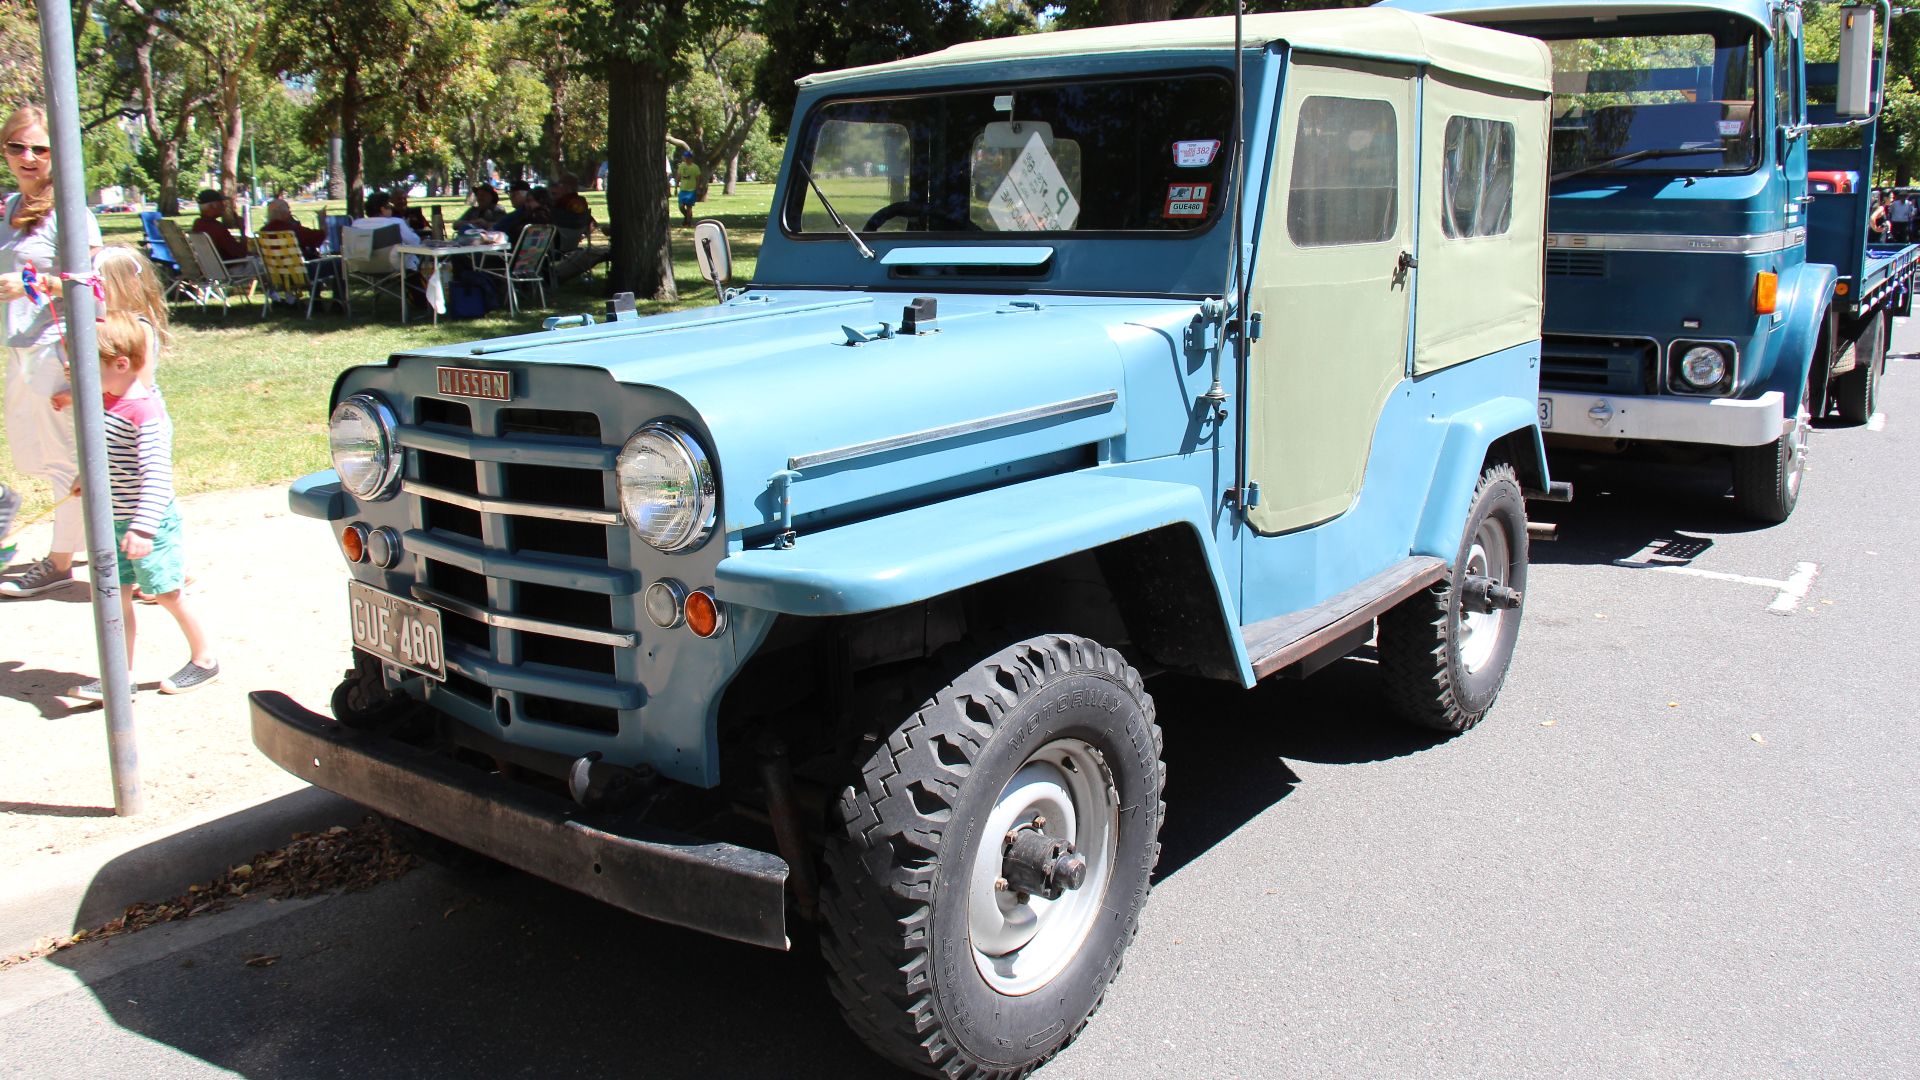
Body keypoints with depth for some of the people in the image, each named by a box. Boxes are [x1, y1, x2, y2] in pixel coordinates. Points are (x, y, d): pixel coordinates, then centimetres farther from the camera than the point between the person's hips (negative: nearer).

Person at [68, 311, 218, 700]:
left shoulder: (145, 410, -23)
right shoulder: (103, 402, 4)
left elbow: (156, 473, -28)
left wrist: (143, 527, -32)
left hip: (151, 522, -8)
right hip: (115, 519, 8)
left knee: (166, 593, 4)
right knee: (116, 594, 8)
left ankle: (204, 659, 22)